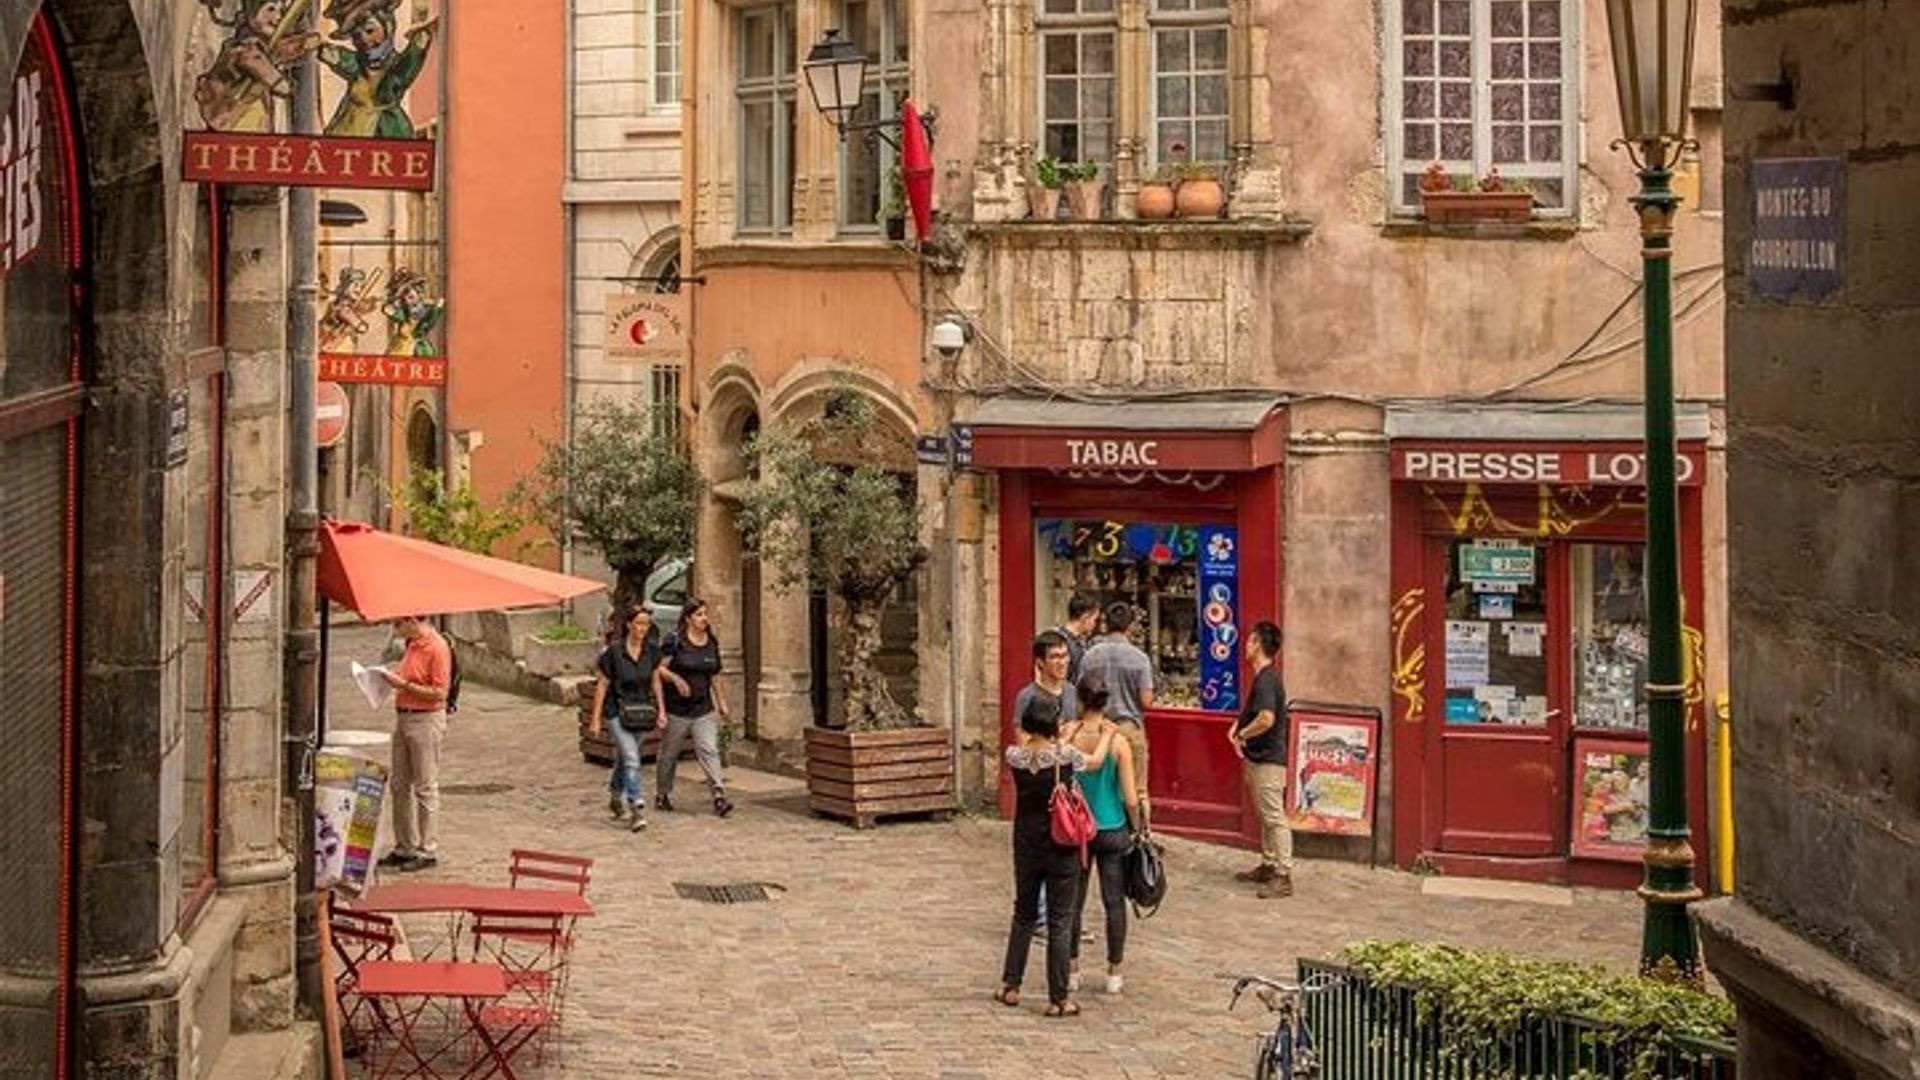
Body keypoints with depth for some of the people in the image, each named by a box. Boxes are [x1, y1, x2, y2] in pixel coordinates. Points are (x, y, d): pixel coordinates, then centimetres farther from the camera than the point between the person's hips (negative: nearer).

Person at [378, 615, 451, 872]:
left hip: (426, 720, -9)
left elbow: (438, 693, -19)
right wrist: (394, 677, 5)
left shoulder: (437, 648, -16)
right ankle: (404, 847, 21)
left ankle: (427, 850, 6)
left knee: (425, 787, -1)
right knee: (399, 785, 12)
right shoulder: (412, 644, 12)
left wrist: (404, 684, -19)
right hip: (403, 717, 9)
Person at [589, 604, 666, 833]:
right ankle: (637, 809, -17)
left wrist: (661, 709, 9)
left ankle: (616, 799, 39)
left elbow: (655, 680, 12)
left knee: (624, 758, 19)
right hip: (617, 712, -5)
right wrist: (596, 719, -8)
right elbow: (602, 685, -9)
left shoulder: (651, 650, -2)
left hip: (641, 712, 5)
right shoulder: (614, 652, -15)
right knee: (631, 760, -16)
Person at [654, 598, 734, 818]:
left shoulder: (712, 643, 8)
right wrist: (675, 678, -24)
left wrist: (721, 703, 17)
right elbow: (658, 669, -8)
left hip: (704, 709, 3)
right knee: (669, 753, 11)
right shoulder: (675, 641, -9)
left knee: (709, 750, -9)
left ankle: (719, 796, -17)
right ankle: (662, 794, 28)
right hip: (677, 709, -3)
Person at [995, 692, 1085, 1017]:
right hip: (1062, 848, -3)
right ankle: (1058, 999, 7)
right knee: (1060, 923, 4)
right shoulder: (1066, 756, -16)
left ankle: (1010, 986, 26)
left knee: (1024, 914, 21)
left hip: (1026, 847, 3)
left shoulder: (1015, 756, -9)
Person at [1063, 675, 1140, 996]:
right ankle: (1114, 973, 13)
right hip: (1113, 831, -1)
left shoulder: (1067, 739, -11)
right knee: (1114, 902, 8)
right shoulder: (1118, 742, -12)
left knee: (1073, 901, 12)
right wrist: (1136, 827, 5)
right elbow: (1131, 798, -11)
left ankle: (1072, 970, 17)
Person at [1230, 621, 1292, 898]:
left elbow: (1266, 719, -32)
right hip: (1260, 758, 11)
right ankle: (1268, 866, 27)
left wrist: (1242, 735, -16)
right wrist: (1239, 725, 9)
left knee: (1274, 817, -8)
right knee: (1266, 816, 18)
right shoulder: (1265, 677, 13)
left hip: (1268, 760, -11)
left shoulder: (1266, 680, -19)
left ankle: (1283, 876, -8)